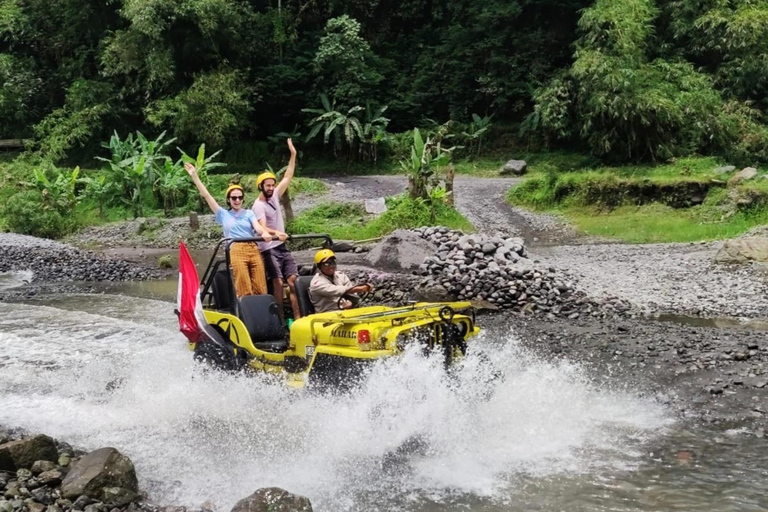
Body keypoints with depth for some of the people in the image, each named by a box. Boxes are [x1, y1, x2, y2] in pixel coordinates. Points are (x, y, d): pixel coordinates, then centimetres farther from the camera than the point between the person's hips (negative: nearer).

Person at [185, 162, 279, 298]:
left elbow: (258, 227, 0)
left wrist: (265, 234, -24)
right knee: (244, 290, -9)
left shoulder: (249, 213, 17)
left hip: (254, 250, 2)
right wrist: (194, 176, 8)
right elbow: (206, 195, 12)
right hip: (236, 251, -2)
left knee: (260, 289, -4)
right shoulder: (223, 214, 16)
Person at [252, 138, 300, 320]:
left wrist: (293, 154, 9)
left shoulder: (274, 196, 10)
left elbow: (287, 178, 13)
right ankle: (280, 319, -9)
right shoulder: (258, 205, -11)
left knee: (294, 280, -1)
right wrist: (276, 233, -44)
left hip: (282, 247, 7)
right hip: (269, 249, -7)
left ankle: (298, 319, -3)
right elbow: (262, 228, -24)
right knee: (278, 283, -12)